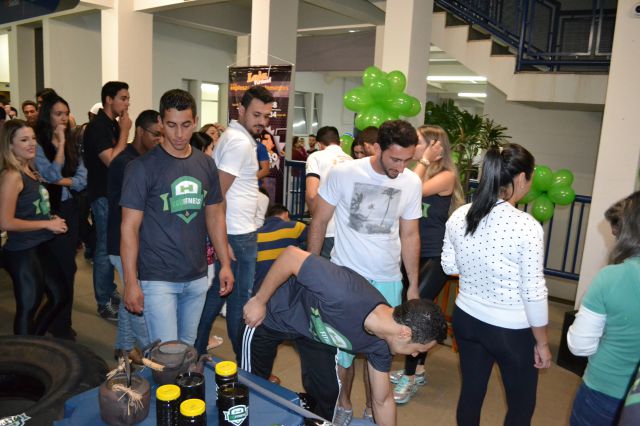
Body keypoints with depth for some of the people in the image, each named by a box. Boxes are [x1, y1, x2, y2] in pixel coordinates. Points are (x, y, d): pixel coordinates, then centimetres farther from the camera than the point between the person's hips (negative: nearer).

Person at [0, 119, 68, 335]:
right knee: (29, 307, 3)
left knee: (59, 296, 20)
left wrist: (51, 219, 3)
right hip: (21, 252, -9)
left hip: (41, 247, 9)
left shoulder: (29, 171, 8)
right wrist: (47, 224, -16)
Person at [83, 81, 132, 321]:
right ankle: (104, 303, 9)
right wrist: (124, 132, -18)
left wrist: (123, 131, 4)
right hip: (103, 196, -9)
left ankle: (110, 293, 29)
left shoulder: (113, 125, 11)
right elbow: (112, 161, -25)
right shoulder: (97, 127, -15)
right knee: (105, 249, -2)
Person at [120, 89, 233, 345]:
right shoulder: (142, 167, -8)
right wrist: (131, 282, -12)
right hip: (158, 278, -4)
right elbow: (129, 227, -8)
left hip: (197, 277, 5)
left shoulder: (206, 165, 6)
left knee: (187, 348, 16)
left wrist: (225, 263, 6)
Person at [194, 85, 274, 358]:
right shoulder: (240, 142, -18)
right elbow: (218, 193, -23)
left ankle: (197, 353, 29)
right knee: (240, 299, 4)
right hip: (238, 235, -9)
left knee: (216, 294, 17)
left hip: (228, 232, 10)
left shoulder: (234, 136, 13)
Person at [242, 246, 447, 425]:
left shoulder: (379, 344, -19)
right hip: (271, 315, -4)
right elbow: (292, 255, -36)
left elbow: (382, 401, -4)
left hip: (314, 327, 5)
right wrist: (259, 301, -26)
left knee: (327, 392, 3)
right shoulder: (345, 293, -45)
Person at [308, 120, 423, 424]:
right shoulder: (343, 173, -13)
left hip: (388, 282, 2)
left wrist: (413, 285, 10)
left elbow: (409, 235, 7)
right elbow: (319, 222, -3)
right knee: (343, 346, 9)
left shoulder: (412, 182, -4)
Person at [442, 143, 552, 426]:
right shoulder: (527, 226, -21)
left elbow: (449, 267, 4)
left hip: (467, 319, 5)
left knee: (470, 393, 20)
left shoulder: (459, 216, -6)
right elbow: (533, 292, -17)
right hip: (512, 329, -5)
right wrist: (542, 343, -5)